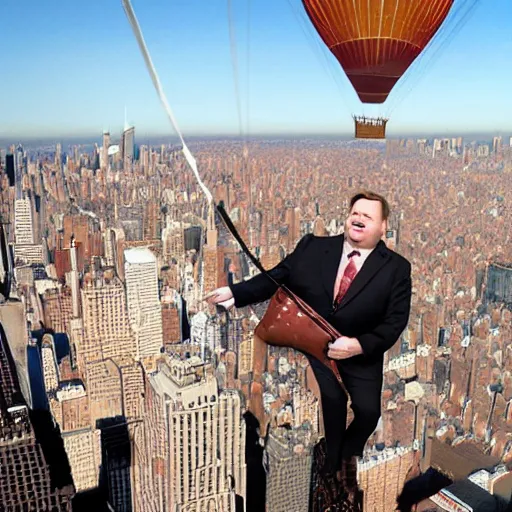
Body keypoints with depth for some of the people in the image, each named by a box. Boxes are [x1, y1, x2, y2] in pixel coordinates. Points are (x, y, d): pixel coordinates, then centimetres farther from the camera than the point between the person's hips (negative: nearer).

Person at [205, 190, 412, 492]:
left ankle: (347, 454, 25)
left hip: (361, 354, 1)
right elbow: (276, 278, -1)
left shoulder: (396, 268, -3)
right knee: (331, 397, -20)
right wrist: (235, 293, -16)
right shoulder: (313, 247, 1)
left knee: (369, 410, -14)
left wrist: (359, 345, -24)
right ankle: (330, 466, 12)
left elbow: (395, 322, -8)